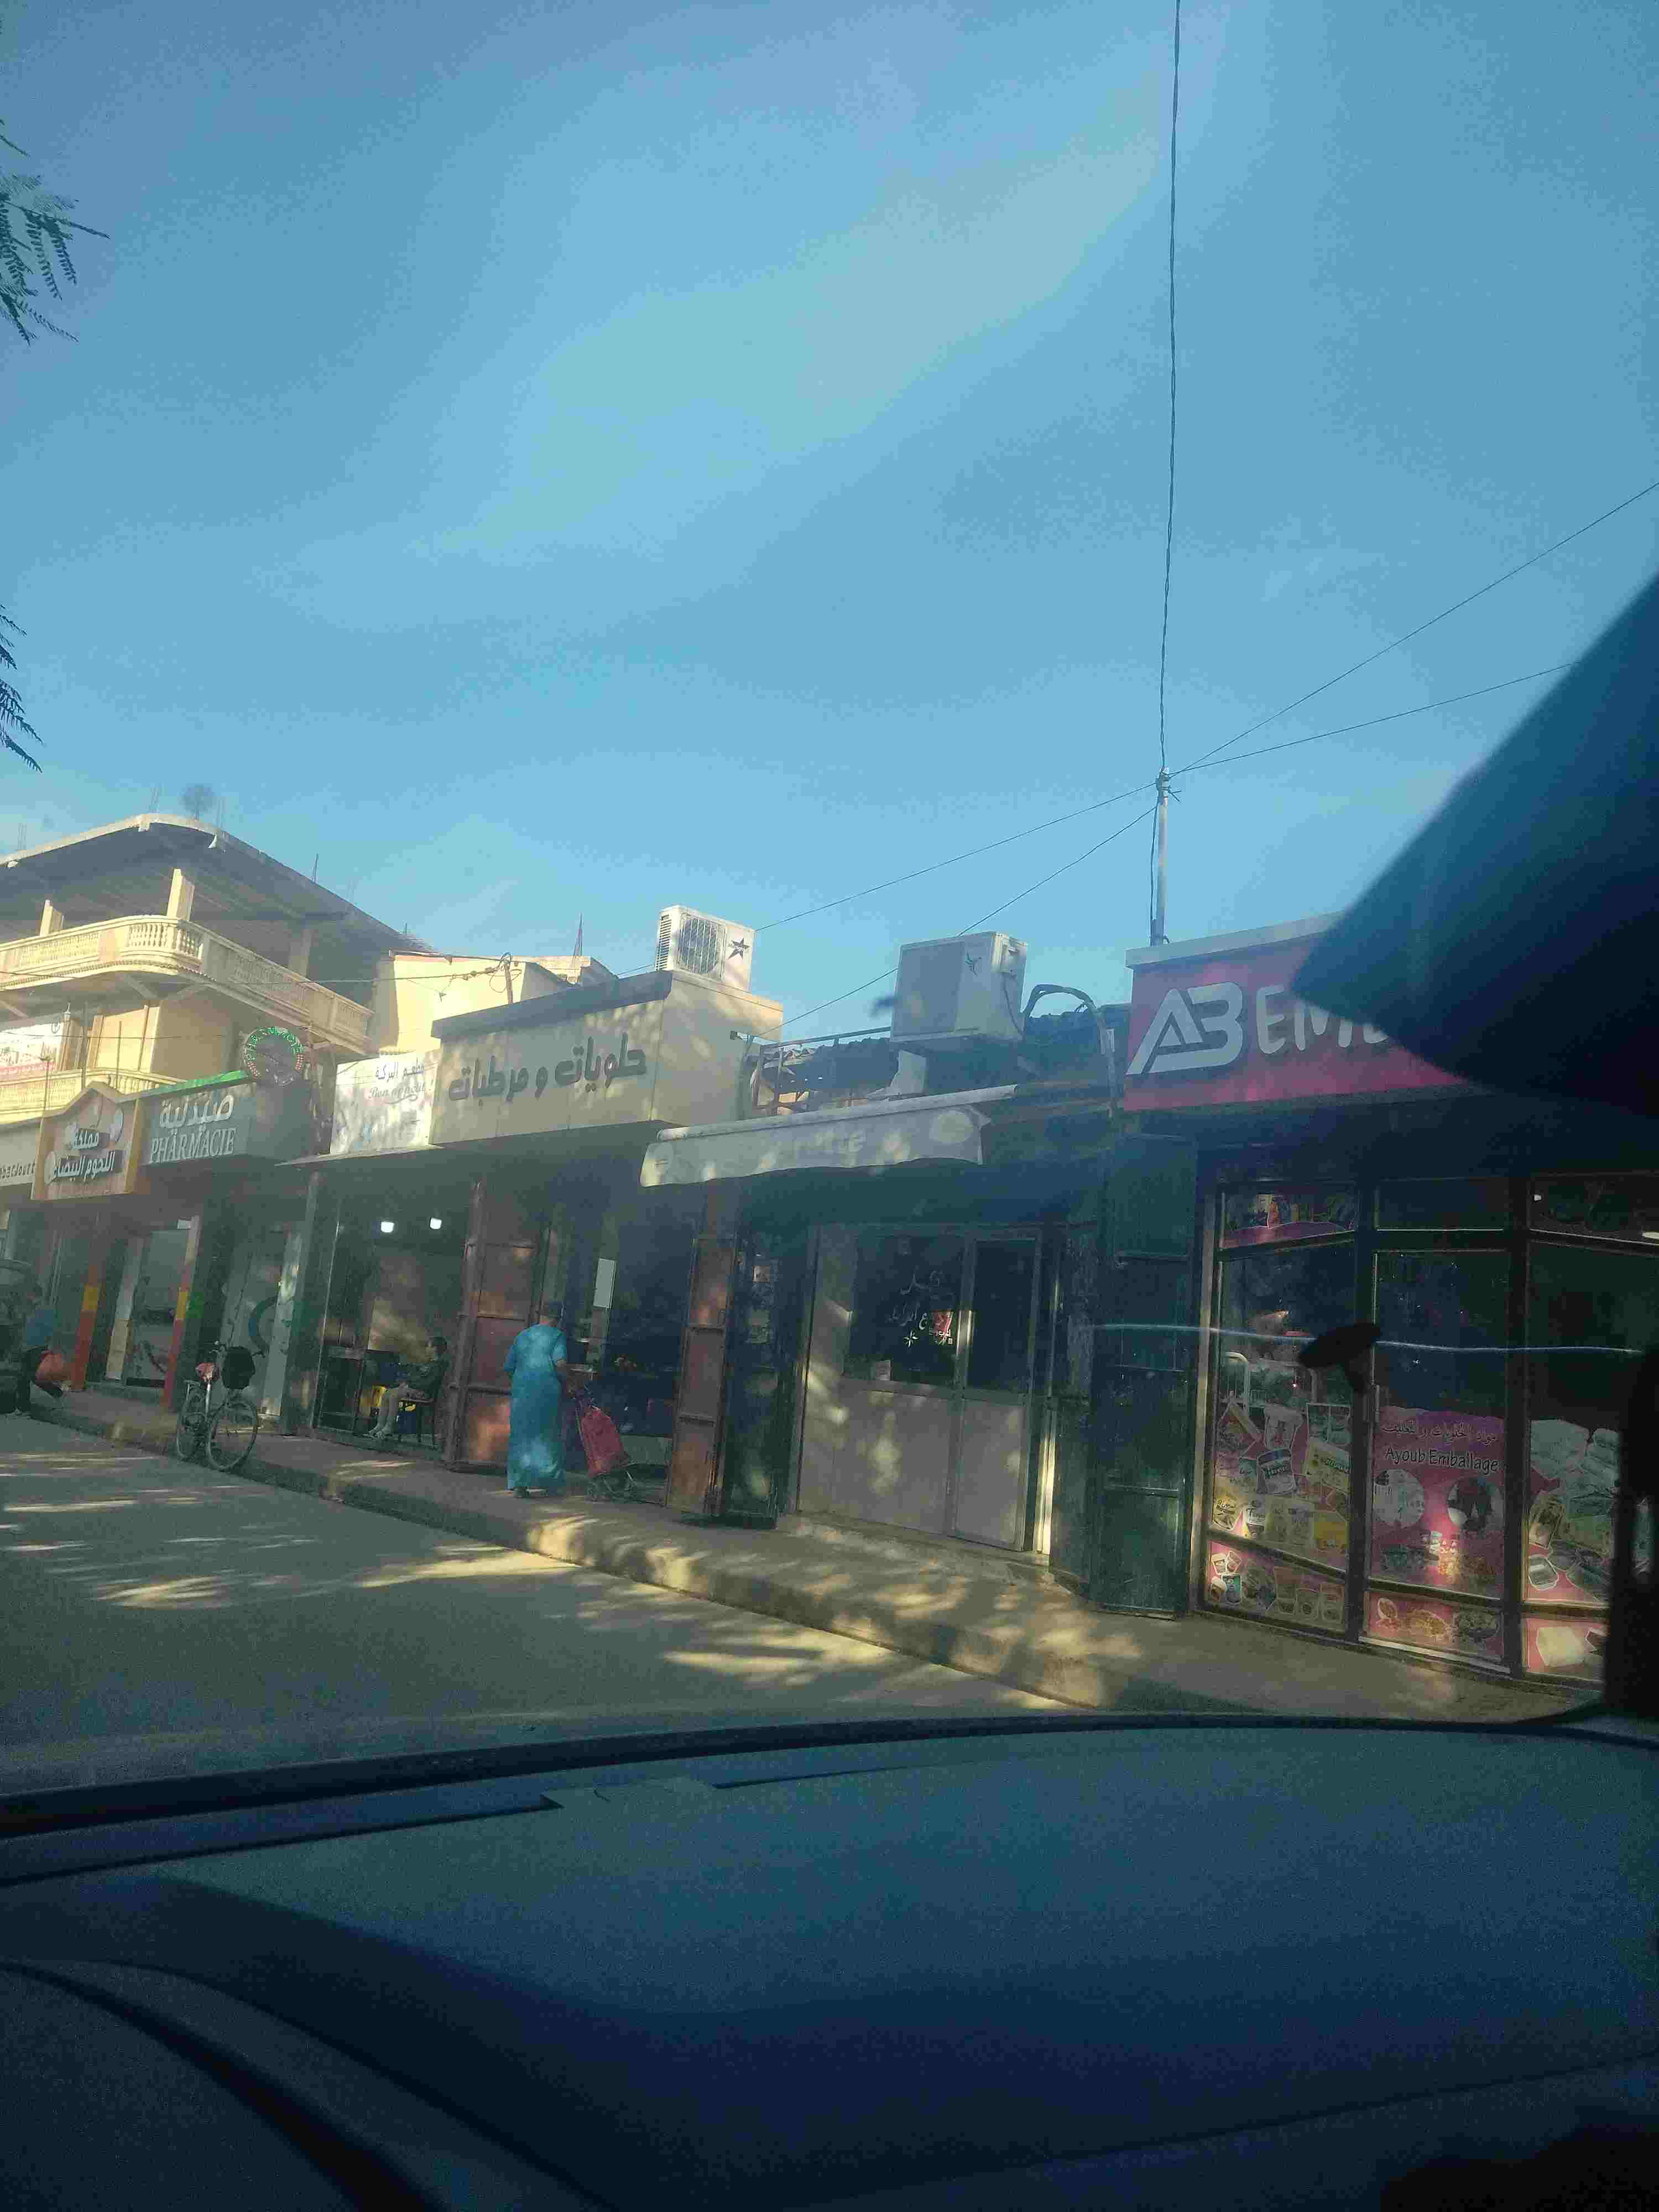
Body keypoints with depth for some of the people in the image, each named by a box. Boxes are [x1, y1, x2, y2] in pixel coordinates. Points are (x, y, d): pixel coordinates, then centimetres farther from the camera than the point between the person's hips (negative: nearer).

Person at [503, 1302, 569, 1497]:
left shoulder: (522, 1335, 16)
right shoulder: (557, 1335, -1)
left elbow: (508, 1367, 15)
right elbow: (560, 1363, -16)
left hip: (521, 1391, 4)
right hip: (547, 1391, -4)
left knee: (520, 1437, 8)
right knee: (544, 1437, 6)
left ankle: (519, 1485, 6)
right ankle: (537, 1484, 6)